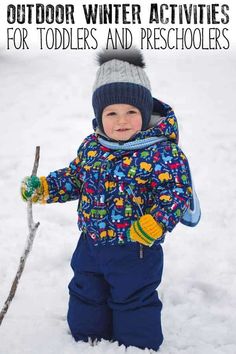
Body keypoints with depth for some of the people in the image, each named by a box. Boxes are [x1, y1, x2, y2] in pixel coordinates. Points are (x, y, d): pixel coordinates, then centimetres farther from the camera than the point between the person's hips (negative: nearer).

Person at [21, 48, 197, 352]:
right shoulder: (91, 146, -3)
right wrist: (44, 188, -2)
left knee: (134, 302, 13)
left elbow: (177, 190, -22)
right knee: (86, 297, 23)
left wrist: (156, 223, -35)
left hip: (136, 249, -6)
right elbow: (74, 178, 10)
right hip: (91, 244, 6)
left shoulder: (161, 151, -21)